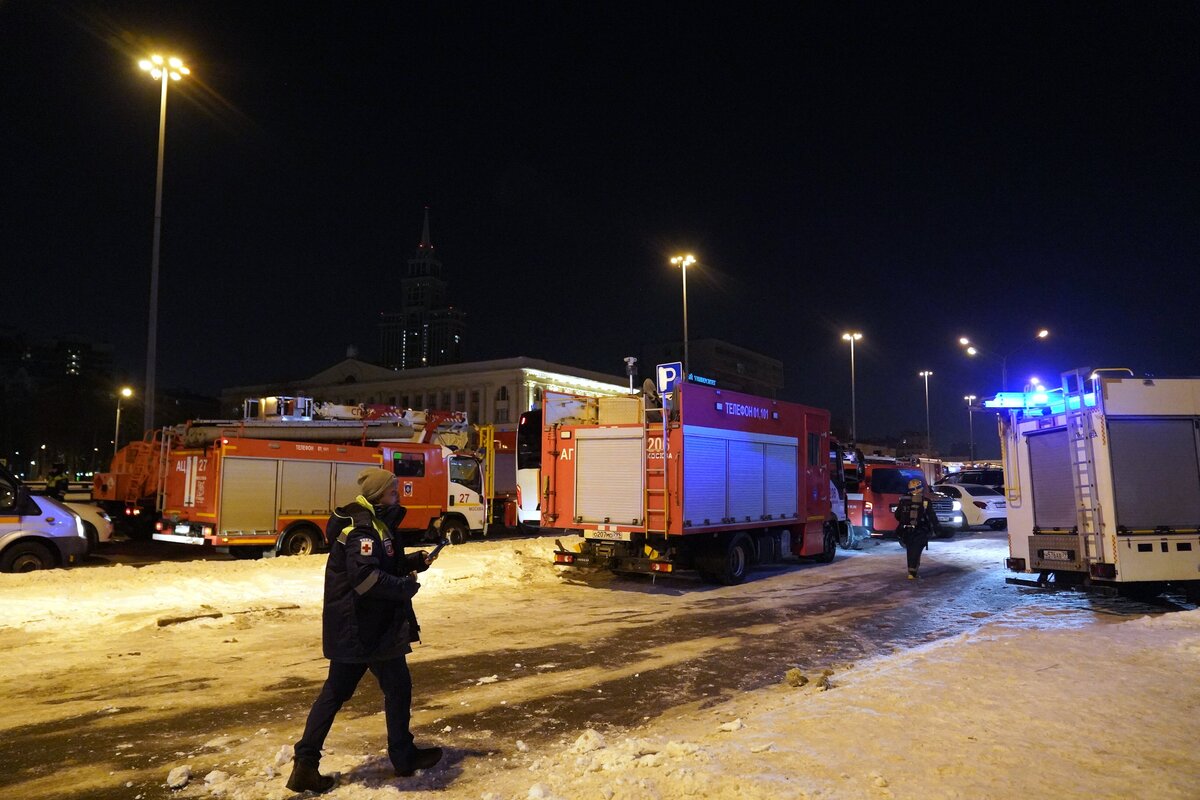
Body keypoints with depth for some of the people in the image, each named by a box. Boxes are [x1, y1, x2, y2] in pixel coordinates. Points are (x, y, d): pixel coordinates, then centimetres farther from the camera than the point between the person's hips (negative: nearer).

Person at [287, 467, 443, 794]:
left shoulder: (370, 523, 13)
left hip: (348, 628, 10)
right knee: (398, 686, 7)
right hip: (370, 629, -10)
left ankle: (305, 764, 14)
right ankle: (404, 757, 21)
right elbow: (366, 576, -32)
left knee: (335, 691, 13)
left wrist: (414, 561, 9)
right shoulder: (363, 528, -20)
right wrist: (407, 586, -22)